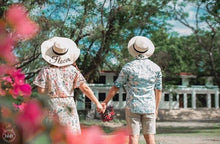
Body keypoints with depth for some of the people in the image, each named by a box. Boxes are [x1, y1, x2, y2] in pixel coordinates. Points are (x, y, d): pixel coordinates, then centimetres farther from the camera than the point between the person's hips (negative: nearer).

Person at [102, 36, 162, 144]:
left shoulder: (128, 67, -6)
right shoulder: (156, 68, 2)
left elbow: (116, 87, -4)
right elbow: (158, 90, 9)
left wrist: (105, 102, 6)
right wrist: (156, 108, 20)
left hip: (133, 106, -2)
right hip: (149, 107, 2)